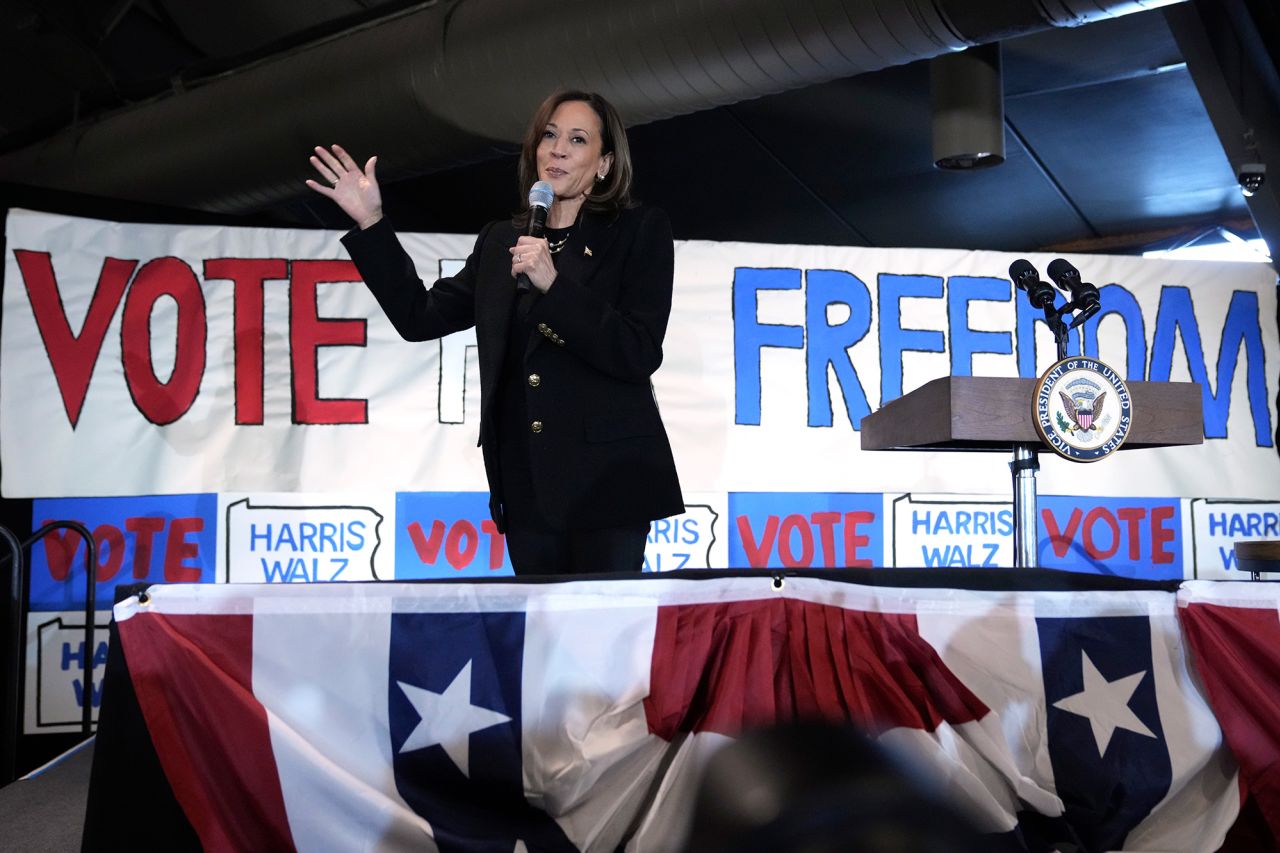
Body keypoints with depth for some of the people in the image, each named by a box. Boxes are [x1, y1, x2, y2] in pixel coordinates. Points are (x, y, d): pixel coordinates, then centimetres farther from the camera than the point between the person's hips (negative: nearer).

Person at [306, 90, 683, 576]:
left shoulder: (640, 231, 1)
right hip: (527, 484, 4)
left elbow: (641, 354, -9)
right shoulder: (502, 241, 14)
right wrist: (370, 223, 9)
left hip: (606, 478, -4)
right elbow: (421, 318, 13)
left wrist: (553, 285, -18)